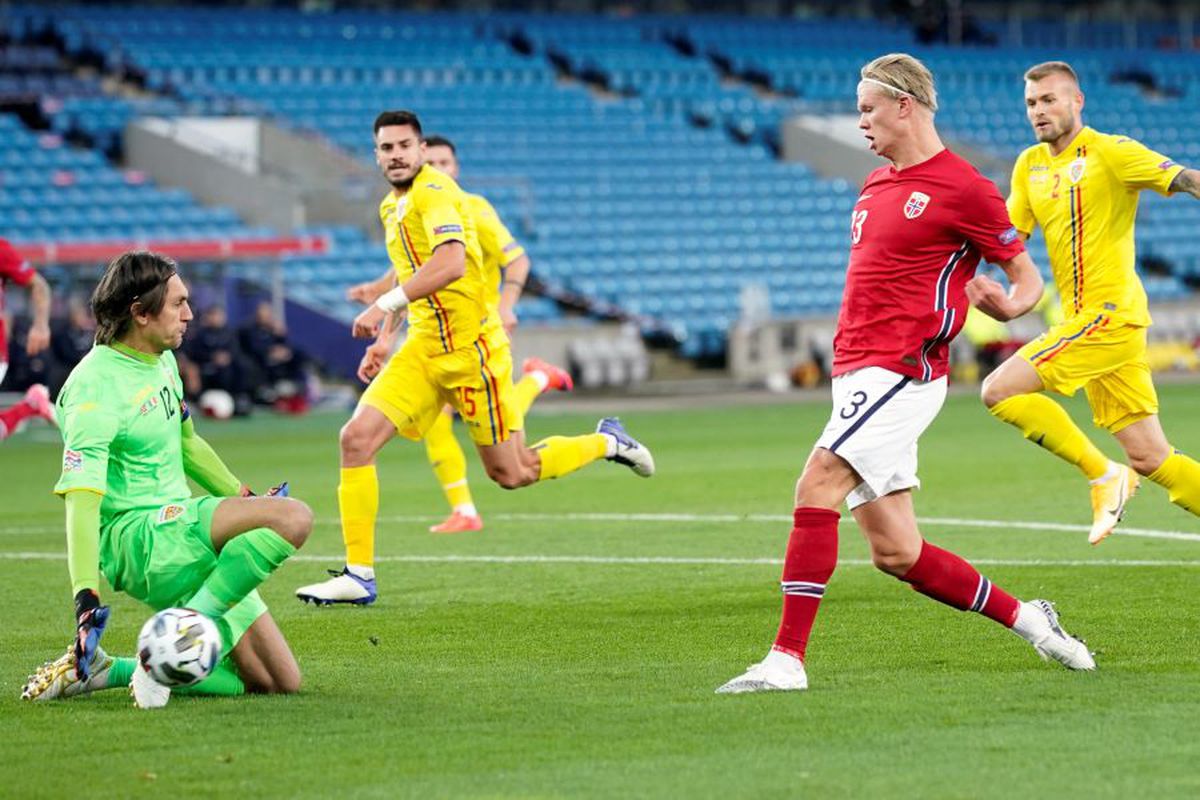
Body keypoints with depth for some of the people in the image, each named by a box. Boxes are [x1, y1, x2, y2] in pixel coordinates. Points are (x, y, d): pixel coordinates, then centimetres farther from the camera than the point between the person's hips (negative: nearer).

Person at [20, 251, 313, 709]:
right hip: (135, 538, -10)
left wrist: (247, 500, 36)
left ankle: (107, 671, 3)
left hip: (184, 541, 10)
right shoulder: (96, 386, -17)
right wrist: (85, 597, -35)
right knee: (293, 517, -28)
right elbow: (81, 496, -26)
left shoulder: (162, 362, 12)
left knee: (280, 683, 4)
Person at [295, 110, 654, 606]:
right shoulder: (391, 206, 14)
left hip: (469, 347, -8)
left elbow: (451, 263, -32)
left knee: (510, 474, 1)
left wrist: (386, 306, -35)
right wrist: (384, 339, 22)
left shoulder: (434, 193, -15)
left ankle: (607, 443, 27)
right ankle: (358, 575, -7)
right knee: (357, 438, -10)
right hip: (424, 348, 8)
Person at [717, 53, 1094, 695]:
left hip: (899, 370, -9)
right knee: (895, 552, 6)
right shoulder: (876, 185, 20)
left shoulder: (963, 189, -6)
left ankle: (787, 658, -24)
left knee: (817, 485, -23)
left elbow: (1028, 278, 0)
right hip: (857, 370, 9)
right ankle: (1026, 618, 21)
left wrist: (1008, 305, -20)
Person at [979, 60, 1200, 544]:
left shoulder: (1110, 152, -7)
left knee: (1000, 391, -16)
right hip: (1081, 318, 8)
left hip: (1110, 314, -8)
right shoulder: (1030, 165, 15)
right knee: (1149, 459, 5)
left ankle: (1103, 476, -6)